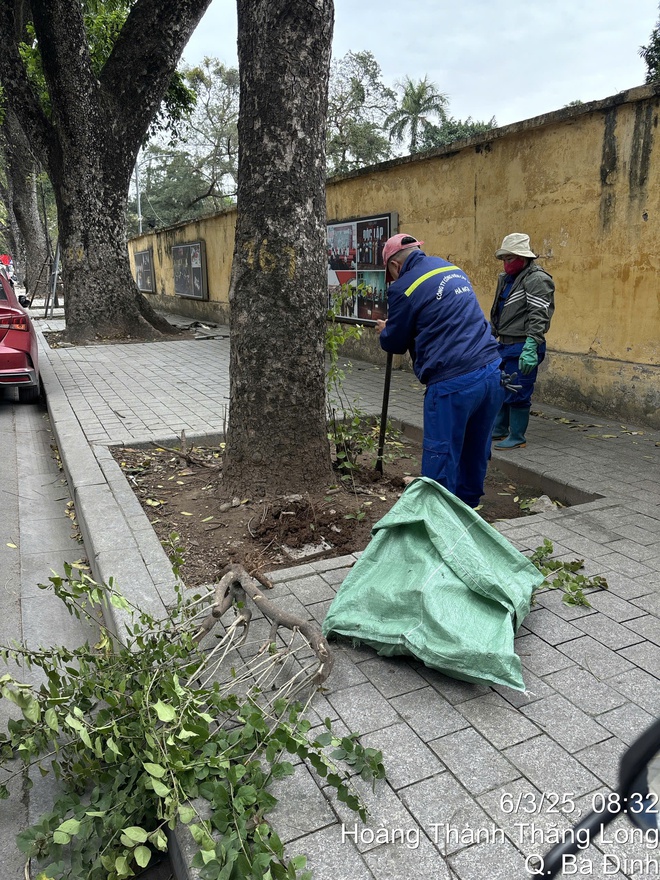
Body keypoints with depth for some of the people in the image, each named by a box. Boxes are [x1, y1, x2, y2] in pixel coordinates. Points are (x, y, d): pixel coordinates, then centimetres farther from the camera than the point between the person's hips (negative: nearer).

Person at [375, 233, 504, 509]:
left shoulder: (404, 287, -5)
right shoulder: (453, 269, 18)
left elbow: (395, 344, 6)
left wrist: (385, 331, 28)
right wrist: (395, 329, 35)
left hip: (453, 382, -8)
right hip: (492, 372, 8)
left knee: (441, 462, 2)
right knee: (476, 454, 18)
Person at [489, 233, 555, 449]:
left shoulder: (536, 279, -13)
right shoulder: (506, 278, 17)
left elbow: (538, 316, -21)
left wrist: (530, 348, -28)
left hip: (523, 347, -9)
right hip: (505, 345, 9)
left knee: (517, 394, -3)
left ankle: (517, 437, 10)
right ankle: (499, 429, 32)